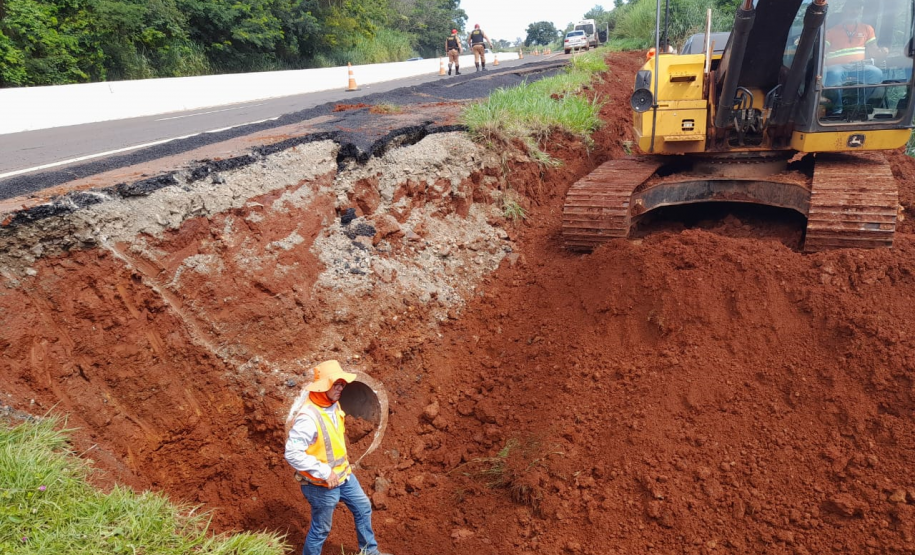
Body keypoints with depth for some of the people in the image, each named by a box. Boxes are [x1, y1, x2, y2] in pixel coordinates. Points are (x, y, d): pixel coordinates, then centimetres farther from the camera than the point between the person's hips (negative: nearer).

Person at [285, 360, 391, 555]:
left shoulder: (333, 404, -4)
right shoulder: (308, 417, -32)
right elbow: (292, 454, -32)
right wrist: (324, 473, -29)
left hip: (343, 474, 9)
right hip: (321, 484, -9)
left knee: (363, 507, 23)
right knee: (321, 529, 9)